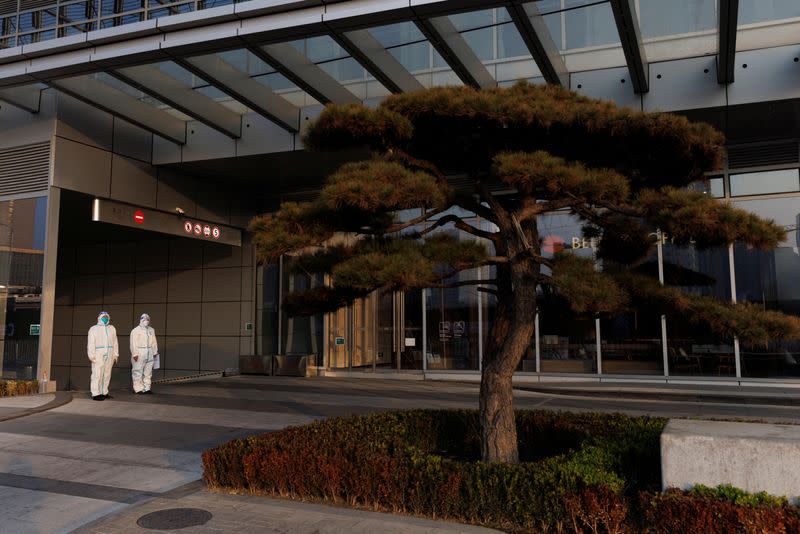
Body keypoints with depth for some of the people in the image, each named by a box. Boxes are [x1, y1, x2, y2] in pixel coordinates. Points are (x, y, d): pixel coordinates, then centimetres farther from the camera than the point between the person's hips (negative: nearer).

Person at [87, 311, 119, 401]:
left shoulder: (112, 328, 14)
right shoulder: (93, 329, 3)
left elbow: (115, 343, 14)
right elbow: (90, 343, -3)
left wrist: (115, 355, 8)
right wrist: (92, 356, -11)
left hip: (109, 354, 5)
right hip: (98, 354, -4)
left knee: (107, 374, 5)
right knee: (97, 374, -8)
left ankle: (104, 393, 12)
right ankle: (95, 394, -6)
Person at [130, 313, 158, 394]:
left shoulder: (151, 330, 16)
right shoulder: (135, 330, -2)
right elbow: (133, 343, -8)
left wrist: (155, 352, 14)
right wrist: (135, 353, -14)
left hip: (149, 353, 6)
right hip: (139, 353, -6)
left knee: (148, 371, 7)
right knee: (138, 371, -4)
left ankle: (147, 388, 13)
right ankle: (138, 388, 0)